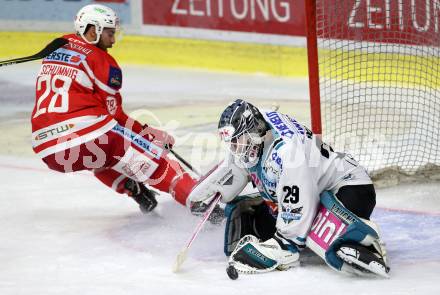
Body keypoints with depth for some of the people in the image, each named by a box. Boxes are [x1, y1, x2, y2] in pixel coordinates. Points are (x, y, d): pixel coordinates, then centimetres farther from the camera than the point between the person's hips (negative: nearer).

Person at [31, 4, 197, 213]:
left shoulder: (55, 49, 19)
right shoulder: (101, 60, 1)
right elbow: (113, 114, 3)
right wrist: (150, 134, 13)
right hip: (85, 138, -6)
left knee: (101, 158, 38)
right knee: (151, 155, 3)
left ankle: (133, 189, 23)